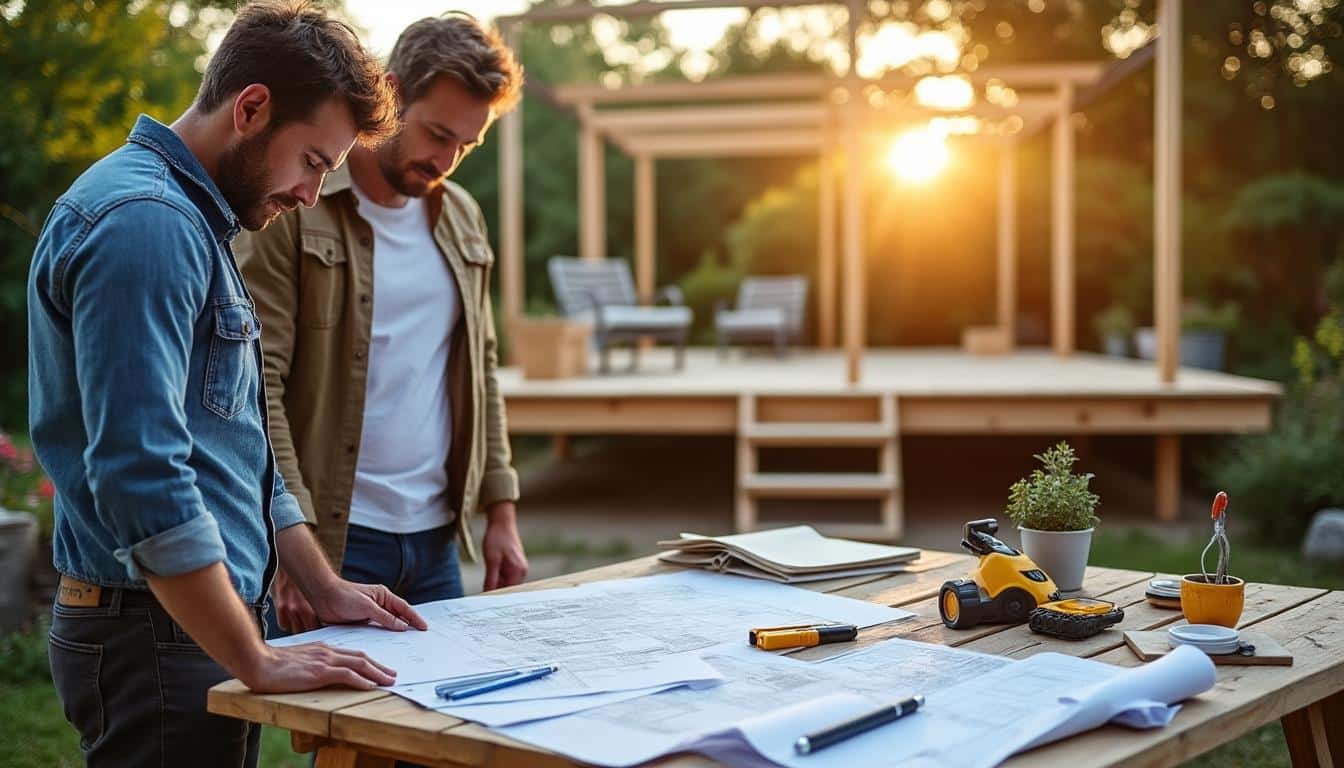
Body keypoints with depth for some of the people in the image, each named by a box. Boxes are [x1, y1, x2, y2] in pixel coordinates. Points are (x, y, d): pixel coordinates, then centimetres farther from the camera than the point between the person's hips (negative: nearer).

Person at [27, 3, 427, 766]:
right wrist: (260, 662, -23)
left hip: (206, 624, 10)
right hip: (159, 638, -10)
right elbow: (140, 475, -26)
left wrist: (324, 589, 17)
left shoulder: (195, 218, 14)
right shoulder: (142, 223, -18)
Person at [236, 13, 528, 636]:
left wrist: (501, 510, 11)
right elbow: (255, 385, -13)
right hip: (329, 539, -6)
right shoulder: (292, 208, -8)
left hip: (437, 539, 6)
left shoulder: (461, 218, 12)